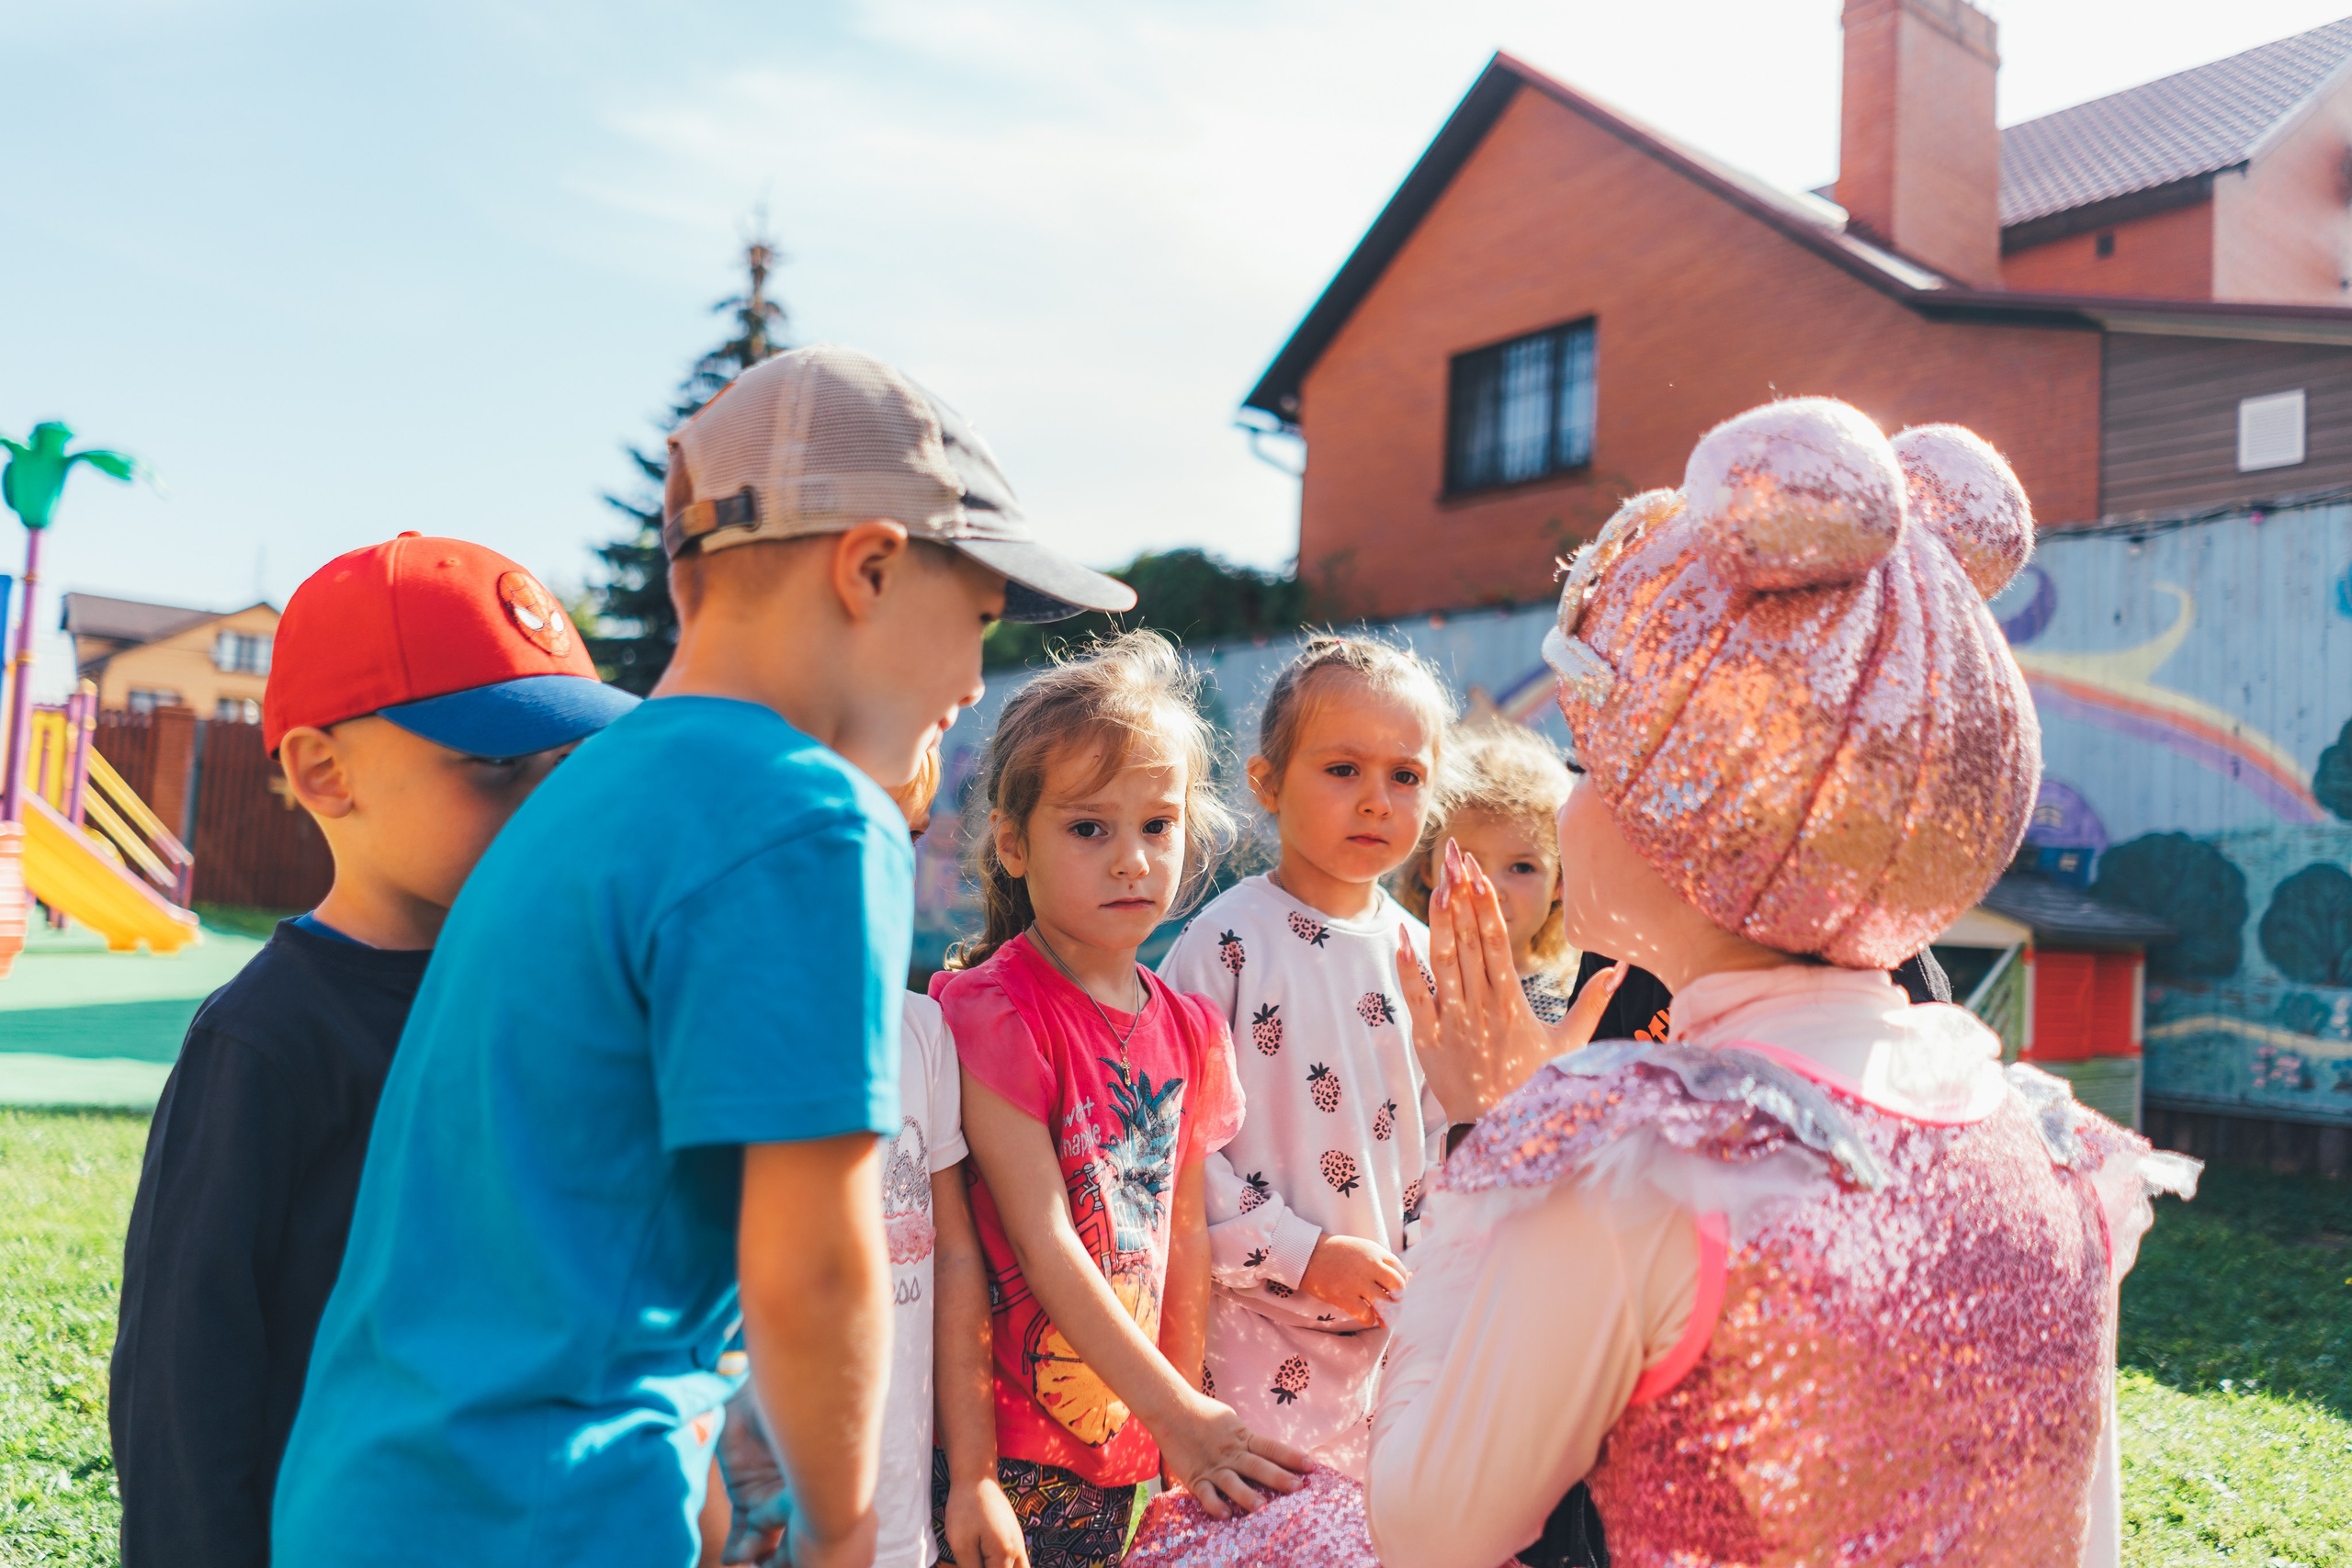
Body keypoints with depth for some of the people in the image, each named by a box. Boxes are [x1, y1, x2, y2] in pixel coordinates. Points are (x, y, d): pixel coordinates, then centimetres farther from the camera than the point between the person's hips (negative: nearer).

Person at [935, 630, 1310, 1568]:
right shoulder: (993, 1009, -15)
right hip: (1016, 1445, -5)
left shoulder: (1188, 1030, 4)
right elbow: (1042, 1242, -17)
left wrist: (1188, 1424, 7)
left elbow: (1186, 1234, 9)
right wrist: (1174, 1413, -14)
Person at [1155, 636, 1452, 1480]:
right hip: (1257, 1325, -5)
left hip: (1395, 1326, 5)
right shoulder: (1226, 943, -11)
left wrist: (1418, 1276, 4)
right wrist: (1299, 1252, -15)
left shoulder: (1421, 955, 5)